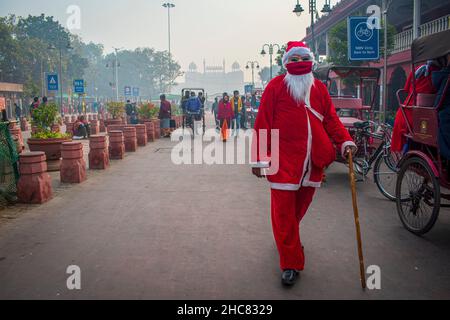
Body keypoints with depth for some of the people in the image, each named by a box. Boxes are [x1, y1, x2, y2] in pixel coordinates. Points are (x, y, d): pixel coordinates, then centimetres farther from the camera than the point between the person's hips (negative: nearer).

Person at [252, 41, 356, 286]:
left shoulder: (319, 88, 12)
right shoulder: (276, 86, -2)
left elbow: (331, 119, 13)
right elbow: (263, 123, -5)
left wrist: (345, 141, -4)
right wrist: (260, 158, -9)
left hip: (312, 160, 5)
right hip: (283, 159, -4)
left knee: (301, 205, 17)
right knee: (284, 211, -1)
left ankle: (289, 238, 45)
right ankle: (291, 264, 9)